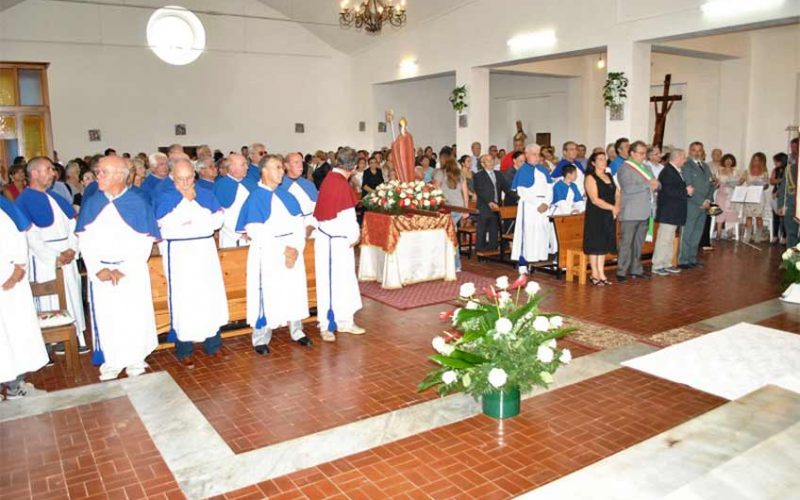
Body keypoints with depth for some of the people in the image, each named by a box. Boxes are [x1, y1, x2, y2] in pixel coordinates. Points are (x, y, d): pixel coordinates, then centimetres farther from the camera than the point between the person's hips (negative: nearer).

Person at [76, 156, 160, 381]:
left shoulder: (138, 203, -5)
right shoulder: (91, 204, 4)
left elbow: (145, 243, -7)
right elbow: (84, 240, 2)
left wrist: (124, 270, -14)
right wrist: (98, 269, -11)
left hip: (133, 271, -2)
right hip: (100, 271, 3)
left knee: (134, 316, 3)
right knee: (105, 317, 7)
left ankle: (135, 359, 20)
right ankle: (112, 361, 22)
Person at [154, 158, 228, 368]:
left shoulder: (205, 194, 10)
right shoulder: (165, 197, -1)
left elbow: (218, 220, -2)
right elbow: (166, 223, -19)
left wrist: (190, 222, -9)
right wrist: (185, 199, -12)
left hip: (205, 251, 4)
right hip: (179, 253, -3)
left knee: (211, 297, 5)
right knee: (183, 300, -2)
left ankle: (212, 344, 17)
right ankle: (184, 350, 9)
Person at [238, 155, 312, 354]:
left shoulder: (286, 195, 10)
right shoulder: (256, 198, -6)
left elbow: (299, 223, 5)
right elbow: (256, 232, -13)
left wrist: (296, 248, -11)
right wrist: (282, 249, -16)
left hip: (292, 250, 5)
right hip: (268, 253, -5)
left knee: (295, 291, 9)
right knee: (267, 295, -1)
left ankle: (297, 332, 24)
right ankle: (260, 339, 12)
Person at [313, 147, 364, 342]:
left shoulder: (329, 178, 6)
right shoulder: (342, 184, -19)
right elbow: (347, 217, -18)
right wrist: (354, 236, -1)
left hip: (327, 237, 9)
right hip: (336, 241, -9)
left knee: (344, 281, 16)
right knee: (330, 282, 1)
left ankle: (345, 321, 27)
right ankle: (326, 326, 11)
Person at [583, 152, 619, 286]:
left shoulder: (609, 176, 15)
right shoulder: (590, 178, -7)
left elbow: (617, 195, 12)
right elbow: (595, 199, -16)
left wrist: (617, 207, -8)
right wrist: (612, 207, -16)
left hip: (609, 216, 7)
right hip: (595, 216, -7)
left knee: (604, 244, 8)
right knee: (595, 244, -3)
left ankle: (601, 274, 14)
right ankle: (595, 275, 5)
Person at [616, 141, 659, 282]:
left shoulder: (646, 167, 19)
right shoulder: (625, 168, -7)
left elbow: (656, 185, 18)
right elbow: (627, 188, -20)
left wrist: (655, 186, -6)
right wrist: (648, 184, -14)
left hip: (644, 212, 8)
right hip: (630, 213, -8)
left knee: (639, 243, 12)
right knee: (626, 243, -4)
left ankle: (636, 270, 20)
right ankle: (621, 272, 1)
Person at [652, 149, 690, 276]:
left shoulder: (674, 171, 16)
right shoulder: (667, 172, -16)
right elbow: (669, 191, -24)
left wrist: (687, 191, 5)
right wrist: (686, 191, -16)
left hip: (674, 213, 10)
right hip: (668, 212, -10)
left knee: (669, 240, 15)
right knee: (664, 239, -7)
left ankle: (667, 264, 22)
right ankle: (657, 266, -1)